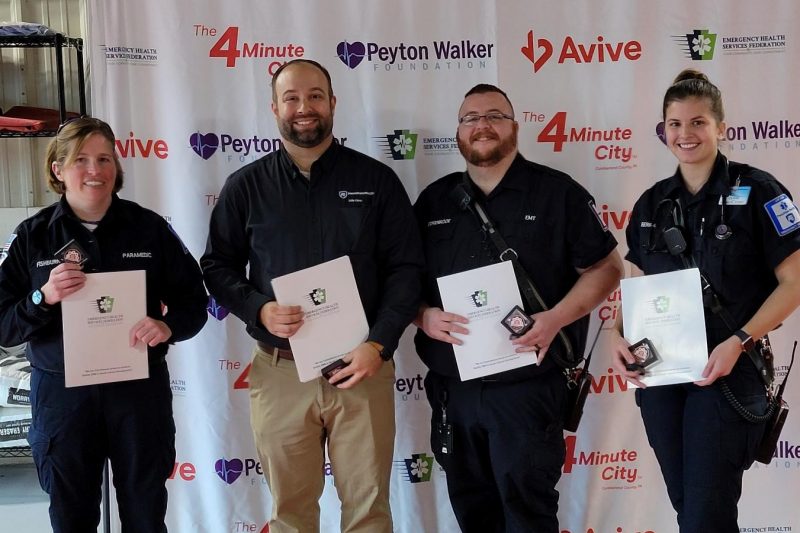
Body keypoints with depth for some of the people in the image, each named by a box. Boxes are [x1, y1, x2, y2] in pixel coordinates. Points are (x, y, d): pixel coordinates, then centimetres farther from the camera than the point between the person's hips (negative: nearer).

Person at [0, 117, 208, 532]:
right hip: (61, 392, 0)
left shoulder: (149, 228, 0)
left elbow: (193, 299, 4)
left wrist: (168, 326, -17)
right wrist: (44, 297, -19)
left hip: (139, 388, 0)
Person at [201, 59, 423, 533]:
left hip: (362, 366, 0)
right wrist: (259, 311, -11)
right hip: (280, 371, 1)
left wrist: (379, 344, -12)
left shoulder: (376, 180, 2)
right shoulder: (246, 186, 5)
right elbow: (218, 266, 8)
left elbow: (406, 267, 0)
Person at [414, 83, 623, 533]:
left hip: (528, 387, -4)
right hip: (451, 389, 4)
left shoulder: (558, 192, -1)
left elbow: (606, 267, -1)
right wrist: (424, 316, -8)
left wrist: (556, 319, -16)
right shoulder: (434, 200, 10)